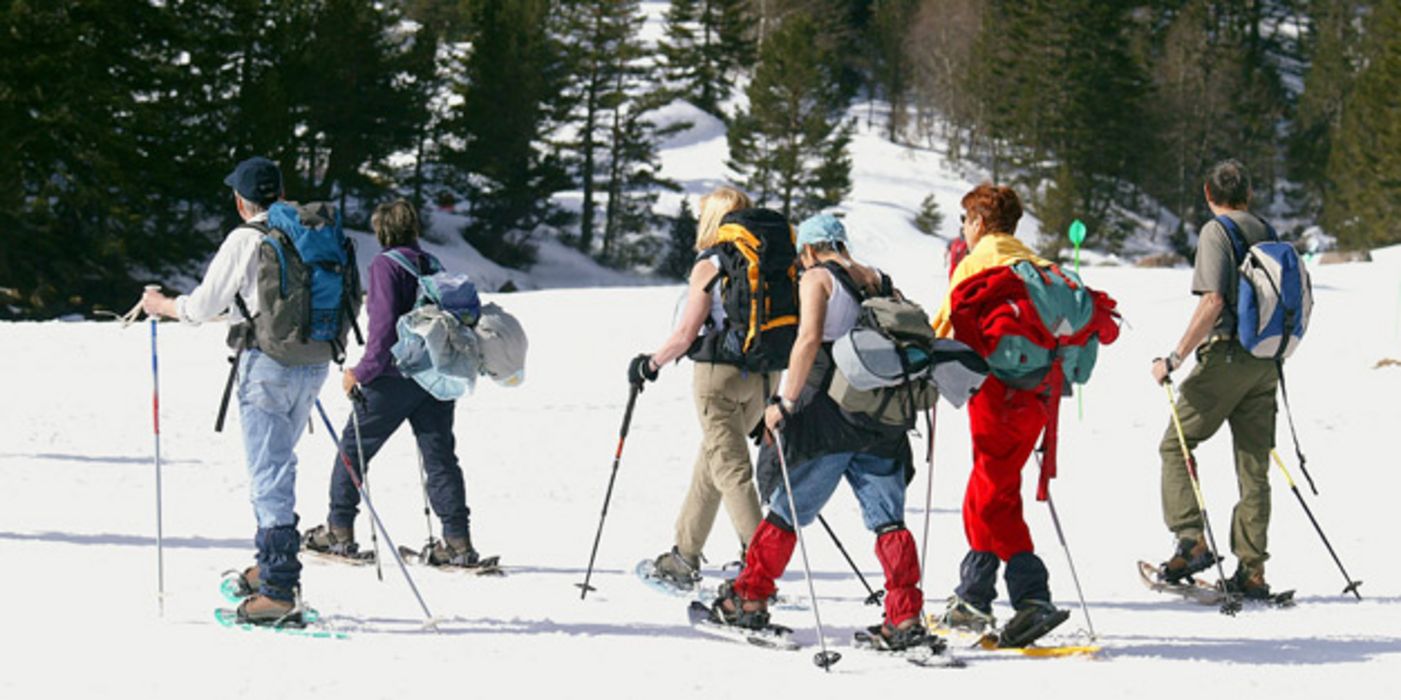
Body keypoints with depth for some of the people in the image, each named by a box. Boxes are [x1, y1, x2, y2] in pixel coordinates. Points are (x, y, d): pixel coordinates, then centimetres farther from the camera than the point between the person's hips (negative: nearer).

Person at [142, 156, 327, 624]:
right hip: (315, 362, 7)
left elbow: (205, 306, -5)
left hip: (268, 364, -7)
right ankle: (273, 567, 28)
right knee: (278, 466, 21)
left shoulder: (245, 240, -9)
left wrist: (163, 305, 16)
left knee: (268, 475, -5)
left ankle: (280, 591, -8)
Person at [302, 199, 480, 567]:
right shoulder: (431, 265, 11)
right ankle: (458, 542, 0)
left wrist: (362, 372, -13)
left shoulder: (385, 264, -8)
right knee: (440, 456, 6)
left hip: (394, 375, -6)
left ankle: (339, 532, 12)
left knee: (354, 447, 8)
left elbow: (384, 325, -16)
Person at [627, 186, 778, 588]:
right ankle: (685, 557, 30)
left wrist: (649, 364, 3)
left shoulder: (708, 268, -11)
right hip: (763, 375, 7)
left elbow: (685, 335, -12)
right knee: (710, 463, 20)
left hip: (721, 374, -7)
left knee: (731, 470, -6)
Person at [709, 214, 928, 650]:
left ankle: (748, 601, 16)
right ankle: (905, 620, -6)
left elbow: (809, 340, -16)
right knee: (887, 519, 3)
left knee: (788, 510, 7)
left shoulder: (817, 278, -3)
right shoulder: (879, 281, 14)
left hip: (830, 413, -5)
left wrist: (785, 402, -13)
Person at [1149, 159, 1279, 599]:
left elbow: (1213, 302, -18)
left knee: (1176, 445, 6)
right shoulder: (1267, 234, 14)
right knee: (1254, 465, 6)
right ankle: (1252, 571, 4)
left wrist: (1174, 359, -15)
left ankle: (1191, 541, -7)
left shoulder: (1216, 232, -7)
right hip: (1265, 363, 6)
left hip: (1226, 356, -6)